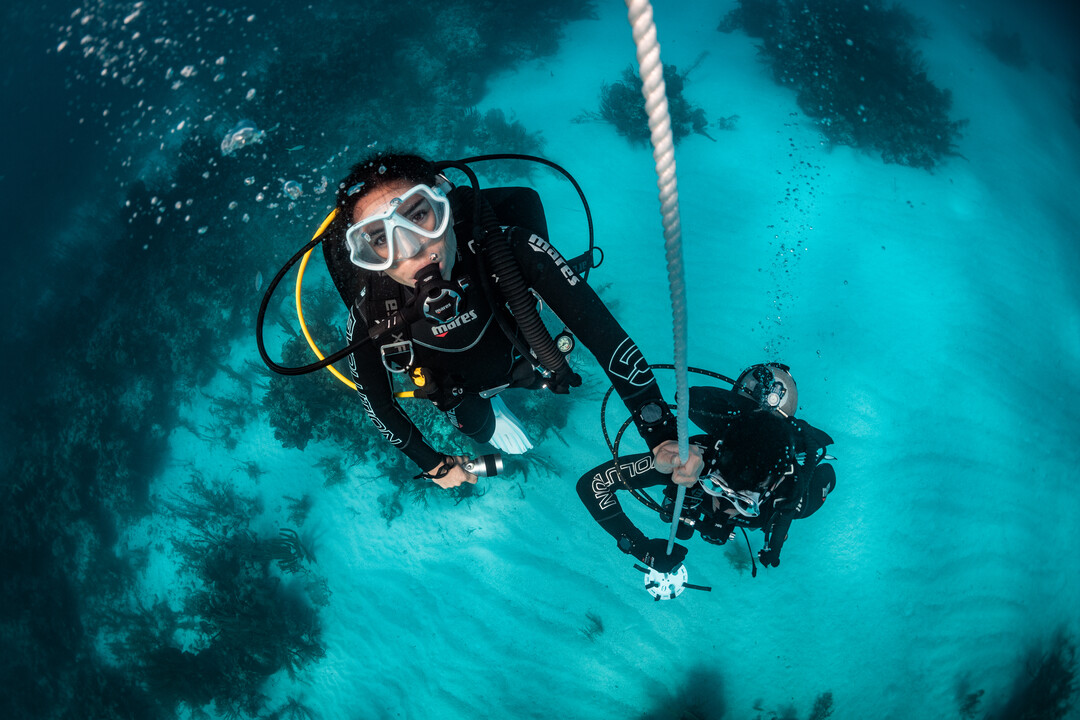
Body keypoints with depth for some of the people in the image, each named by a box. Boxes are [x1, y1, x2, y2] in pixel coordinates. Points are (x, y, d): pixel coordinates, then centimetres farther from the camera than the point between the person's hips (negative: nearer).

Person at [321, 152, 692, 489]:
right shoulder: (369, 319, -40)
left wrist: (663, 435, -45)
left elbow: (603, 331, -40)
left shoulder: (510, 248, -44)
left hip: (517, 359, 1)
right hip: (457, 388, -1)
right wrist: (434, 465, -8)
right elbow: (377, 405, -19)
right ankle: (492, 406, 38)